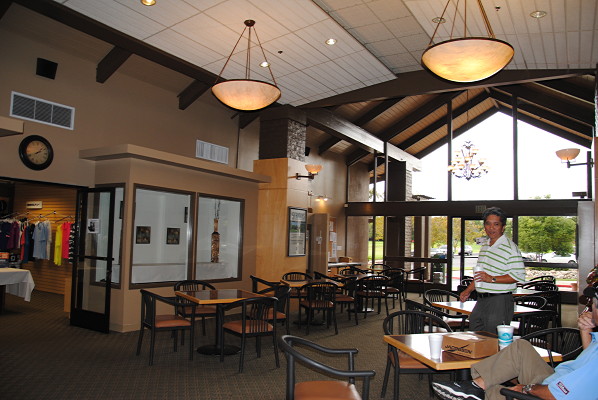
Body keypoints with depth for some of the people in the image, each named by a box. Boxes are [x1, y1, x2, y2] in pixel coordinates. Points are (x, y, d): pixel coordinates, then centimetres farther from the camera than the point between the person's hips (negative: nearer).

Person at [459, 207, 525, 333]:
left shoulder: (509, 247, -11)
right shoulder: (485, 247, 16)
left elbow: (519, 276, -19)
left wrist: (492, 279, -23)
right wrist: (468, 290, 18)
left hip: (500, 301, -8)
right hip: (481, 300, 8)